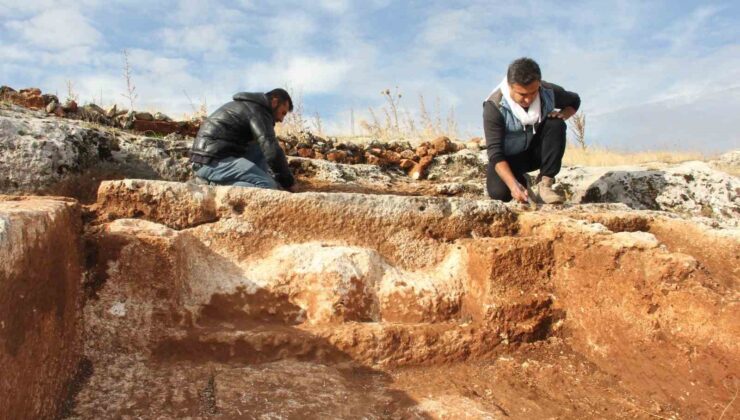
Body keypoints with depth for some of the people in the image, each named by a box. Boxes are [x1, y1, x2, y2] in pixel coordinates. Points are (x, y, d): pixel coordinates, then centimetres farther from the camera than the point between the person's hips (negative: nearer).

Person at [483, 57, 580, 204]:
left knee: (556, 124, -26)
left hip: (537, 151, 3)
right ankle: (520, 180, 7)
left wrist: (563, 114, -16)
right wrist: (513, 185, -43)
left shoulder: (548, 92, -16)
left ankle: (544, 184, -20)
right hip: (509, 157, -3)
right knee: (499, 192, -30)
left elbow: (574, 101, 8)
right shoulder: (494, 106, -28)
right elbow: (495, 152, -30)